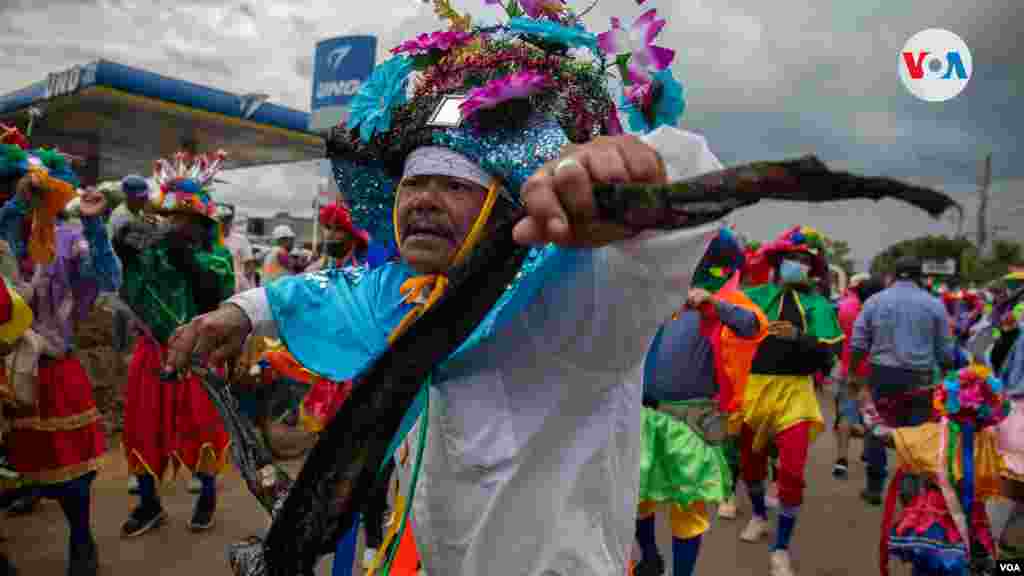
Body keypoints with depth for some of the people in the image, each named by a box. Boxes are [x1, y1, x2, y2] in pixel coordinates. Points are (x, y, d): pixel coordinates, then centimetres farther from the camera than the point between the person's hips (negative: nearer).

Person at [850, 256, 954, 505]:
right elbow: (944, 350, 4)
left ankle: (874, 487, 18)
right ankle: (910, 482, -2)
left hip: (883, 374, 1)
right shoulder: (934, 304, 2)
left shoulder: (875, 301, 1)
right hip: (920, 377, 0)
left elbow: (858, 343, -1)